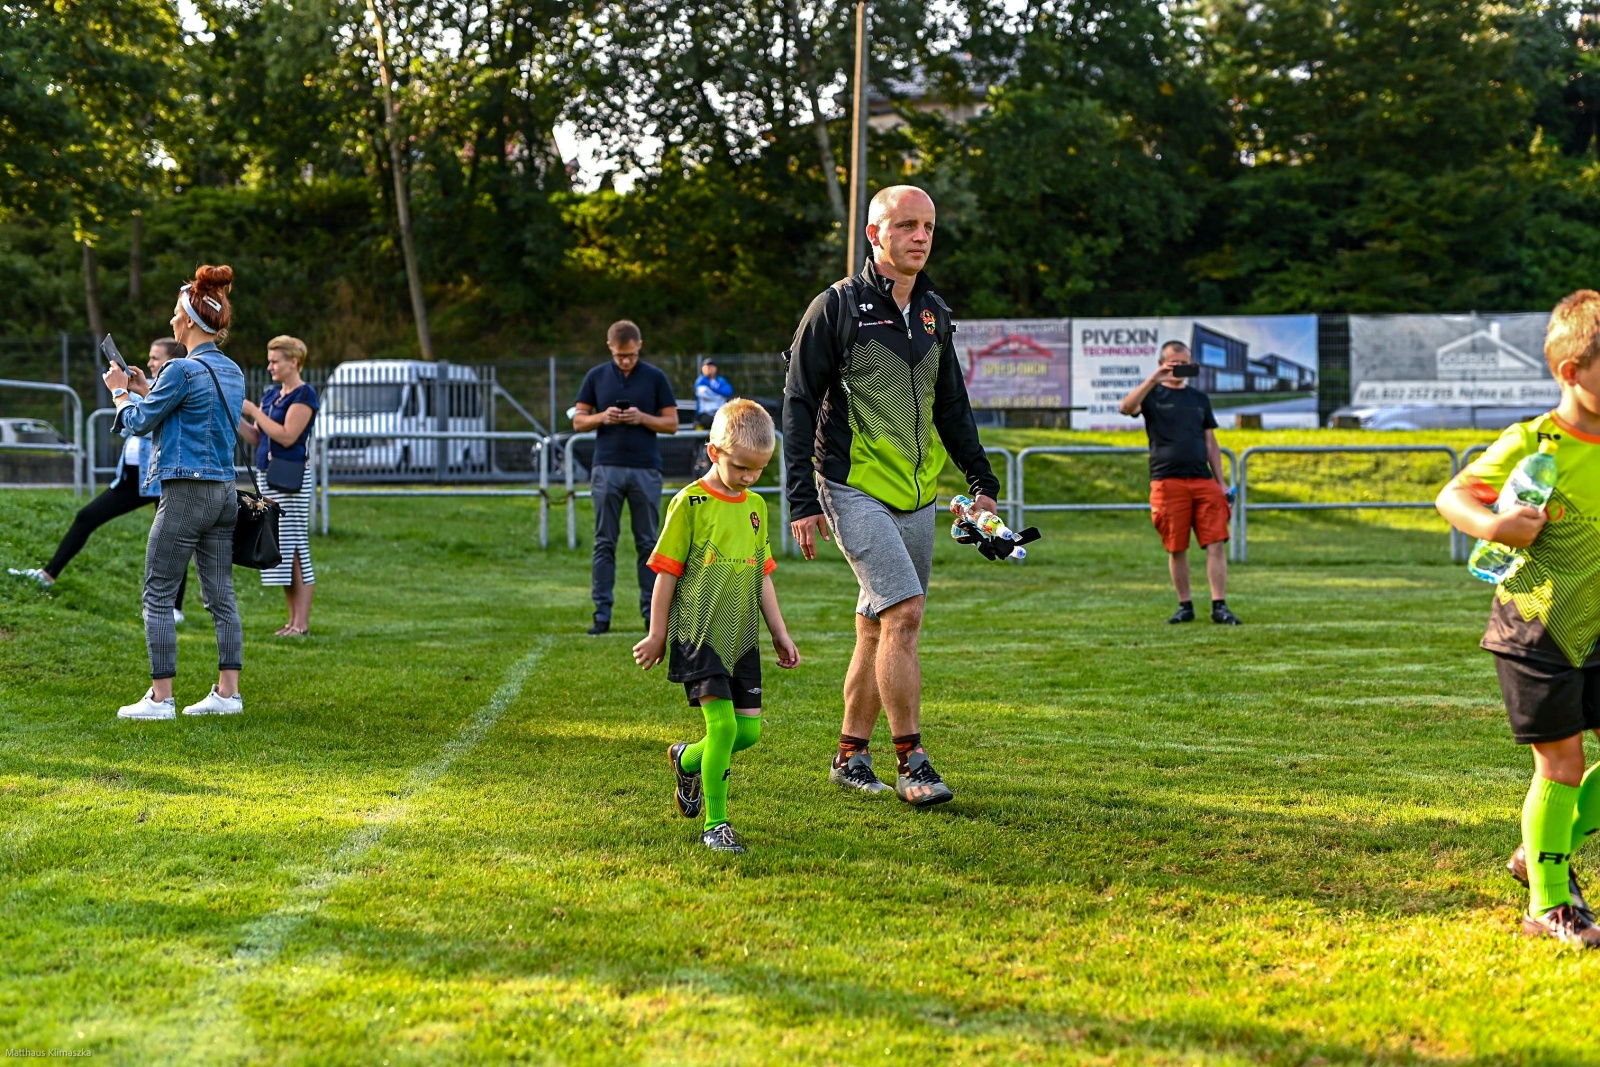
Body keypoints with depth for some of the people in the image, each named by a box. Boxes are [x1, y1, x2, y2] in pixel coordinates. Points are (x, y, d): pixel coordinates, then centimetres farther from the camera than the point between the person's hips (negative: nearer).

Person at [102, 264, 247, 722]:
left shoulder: (182, 370, -14)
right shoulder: (232, 371, 11)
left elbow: (139, 423, -4)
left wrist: (120, 391, 14)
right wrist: (145, 388, 26)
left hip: (185, 493, -8)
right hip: (224, 491, 8)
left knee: (158, 595, -1)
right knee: (220, 595, 9)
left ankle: (160, 698, -1)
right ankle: (227, 693, 10)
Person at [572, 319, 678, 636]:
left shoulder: (655, 377, 2)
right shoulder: (596, 377, 6)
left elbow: (672, 423, 3)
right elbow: (579, 420, 8)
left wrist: (642, 418, -14)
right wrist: (603, 417, -12)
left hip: (646, 470, -1)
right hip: (607, 468, 1)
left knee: (648, 543, 3)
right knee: (604, 543, 1)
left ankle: (651, 610, 10)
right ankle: (602, 613, 3)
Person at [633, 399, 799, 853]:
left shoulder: (756, 506, 11)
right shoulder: (690, 503, -8)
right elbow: (667, 572, -4)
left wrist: (781, 635, 17)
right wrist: (657, 635, -1)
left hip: (741, 637, 6)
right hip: (698, 633, -6)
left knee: (750, 729, 3)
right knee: (722, 723, -14)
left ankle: (688, 760, 32)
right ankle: (715, 824, -3)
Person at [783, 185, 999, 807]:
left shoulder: (934, 312, 13)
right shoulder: (838, 306, -6)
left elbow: (952, 406, 23)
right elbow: (799, 405, -6)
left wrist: (981, 482, 15)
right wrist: (803, 502, -11)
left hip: (916, 497, 6)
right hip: (856, 491, -6)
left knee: (880, 629, 9)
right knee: (904, 612, -17)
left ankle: (850, 756, 21)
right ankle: (912, 764, -12)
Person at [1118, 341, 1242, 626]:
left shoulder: (1200, 398, 18)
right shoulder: (1152, 395, 6)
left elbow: (1211, 443, 19)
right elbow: (1126, 407, -16)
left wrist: (1221, 482, 12)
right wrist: (1153, 380, -24)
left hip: (1203, 481, 3)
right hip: (1167, 482, -3)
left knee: (1216, 543, -7)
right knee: (1176, 548, 1)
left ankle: (1220, 606, -6)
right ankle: (1185, 605, 13)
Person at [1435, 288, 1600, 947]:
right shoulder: (1531, 445, -13)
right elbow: (1451, 496, -11)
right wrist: (1491, 526, -28)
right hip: (1534, 629, -6)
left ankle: (1542, 855, 22)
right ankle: (1547, 907, 9)